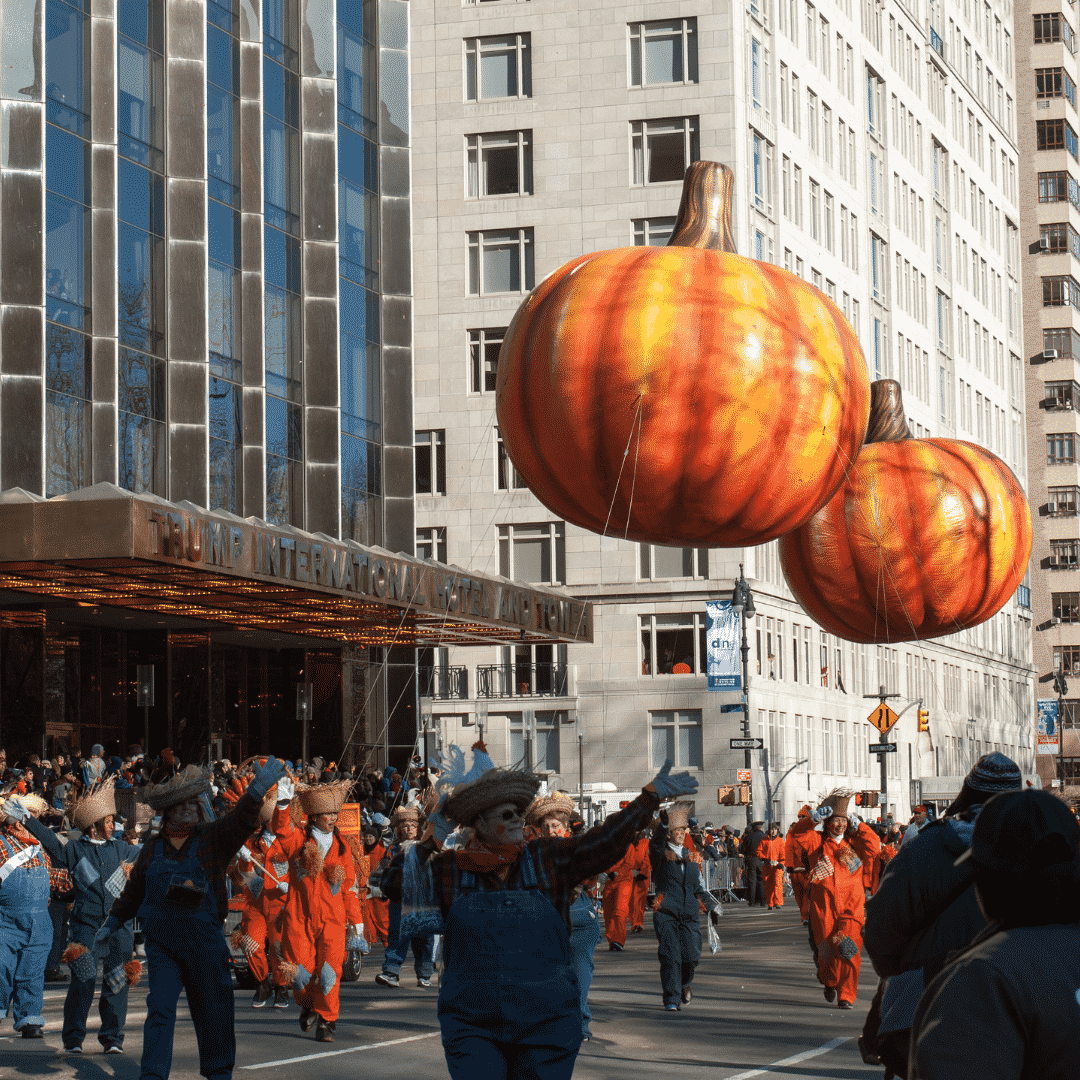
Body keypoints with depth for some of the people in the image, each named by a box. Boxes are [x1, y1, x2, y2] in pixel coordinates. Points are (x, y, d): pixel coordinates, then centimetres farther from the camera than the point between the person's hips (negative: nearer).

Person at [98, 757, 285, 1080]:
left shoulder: (213, 838, 0)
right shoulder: (153, 846, 8)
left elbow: (241, 822, -19)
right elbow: (133, 889, 20)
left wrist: (257, 790, -36)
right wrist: (112, 924, 24)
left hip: (205, 942, -1)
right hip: (160, 942, 1)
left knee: (213, 1013, 9)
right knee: (160, 1011, -9)